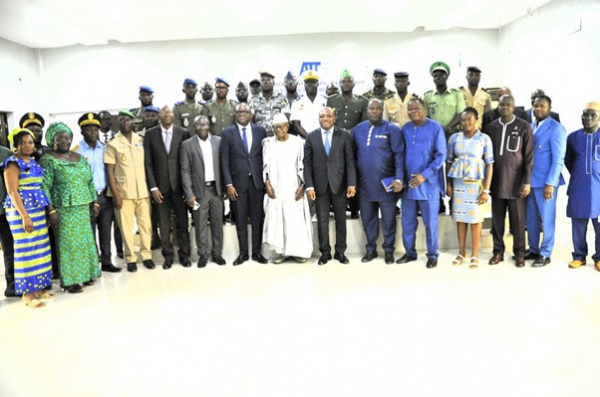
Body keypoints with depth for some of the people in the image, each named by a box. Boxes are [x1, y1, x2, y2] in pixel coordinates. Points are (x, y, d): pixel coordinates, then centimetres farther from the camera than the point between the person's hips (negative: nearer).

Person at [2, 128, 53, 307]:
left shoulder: (33, 162, 12)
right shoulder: (13, 163, -9)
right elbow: (12, 192, -14)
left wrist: (46, 210, 10)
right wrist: (24, 216, -20)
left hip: (38, 210, 7)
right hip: (20, 211, -7)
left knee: (40, 248, 10)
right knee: (26, 249, -3)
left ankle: (38, 287, 20)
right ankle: (27, 292, 6)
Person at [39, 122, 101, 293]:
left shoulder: (80, 158, 11)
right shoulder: (48, 160, -6)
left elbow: (90, 182, 14)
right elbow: (44, 187, -10)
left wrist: (94, 203, 10)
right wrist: (51, 210, -16)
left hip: (83, 207, 6)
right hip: (63, 209, -5)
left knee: (85, 240, 10)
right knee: (68, 242, -1)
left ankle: (85, 274, 23)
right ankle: (69, 280, 9)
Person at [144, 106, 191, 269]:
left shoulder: (183, 133, 1)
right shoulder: (150, 134, 2)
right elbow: (148, 163, 1)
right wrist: (153, 187, -5)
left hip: (179, 184, 0)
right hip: (160, 186, 0)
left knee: (182, 222, 6)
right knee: (164, 224, 6)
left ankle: (184, 255, 19)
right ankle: (168, 256, 19)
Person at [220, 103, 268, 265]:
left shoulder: (260, 130, 6)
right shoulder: (227, 133, 2)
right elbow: (224, 160, -1)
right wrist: (228, 184, -7)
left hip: (257, 181, 1)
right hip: (238, 181, -1)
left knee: (258, 218, 5)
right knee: (240, 219, 6)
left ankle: (257, 251, 17)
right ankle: (243, 252, 17)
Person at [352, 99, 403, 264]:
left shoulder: (391, 129, -5)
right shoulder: (358, 129, 6)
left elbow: (398, 155, -9)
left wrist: (398, 179, -16)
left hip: (386, 183, -3)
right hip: (365, 184, 4)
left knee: (388, 219, 8)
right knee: (367, 218, 13)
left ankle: (389, 250, 23)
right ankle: (371, 249, 28)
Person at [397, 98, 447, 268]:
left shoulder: (435, 128, -7)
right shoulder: (405, 129, 7)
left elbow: (441, 155, -10)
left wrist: (424, 175, -16)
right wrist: (400, 177, 2)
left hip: (428, 184, -4)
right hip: (409, 183, 4)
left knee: (430, 222, 5)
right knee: (407, 221, 10)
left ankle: (432, 255, 20)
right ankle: (410, 252, 26)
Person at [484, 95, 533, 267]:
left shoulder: (524, 127, -2)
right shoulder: (491, 127, 7)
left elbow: (529, 156, -4)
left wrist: (527, 181, -9)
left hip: (516, 182, -3)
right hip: (496, 182, 3)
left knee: (517, 220, 6)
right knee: (497, 219, 9)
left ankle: (519, 253, 17)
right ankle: (498, 251, 20)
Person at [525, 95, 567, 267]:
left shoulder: (556, 128, -8)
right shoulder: (530, 127, 11)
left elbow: (558, 159, -13)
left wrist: (550, 183, -18)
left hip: (545, 182, -6)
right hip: (529, 180, 6)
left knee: (546, 219, 4)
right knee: (530, 218, 12)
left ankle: (545, 254, 15)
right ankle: (533, 250, 26)